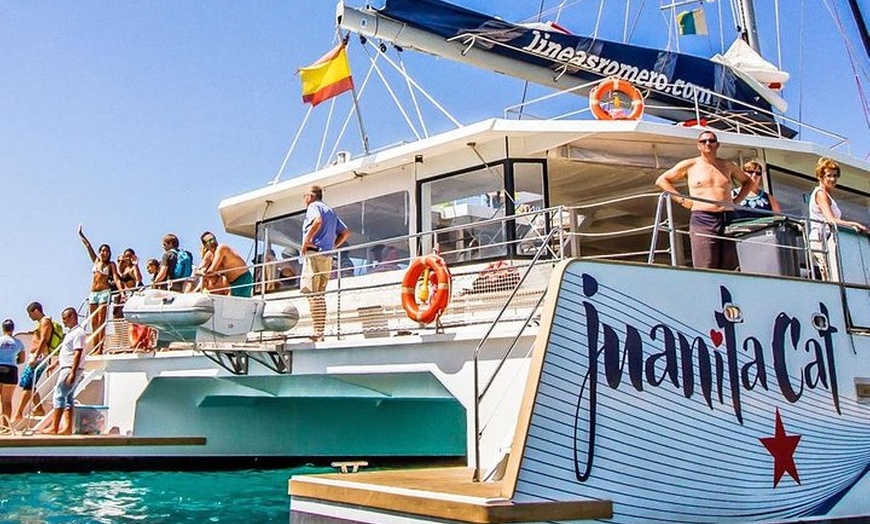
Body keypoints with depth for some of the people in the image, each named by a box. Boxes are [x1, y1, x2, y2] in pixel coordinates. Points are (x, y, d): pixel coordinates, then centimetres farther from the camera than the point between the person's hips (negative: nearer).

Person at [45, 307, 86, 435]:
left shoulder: (78, 333, -14)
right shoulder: (71, 332, 19)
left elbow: (78, 354, -21)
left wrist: (72, 373, -26)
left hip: (71, 369, -10)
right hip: (66, 368, 10)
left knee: (59, 397, -11)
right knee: (67, 398, 8)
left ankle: (54, 428, -11)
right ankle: (68, 428, 7)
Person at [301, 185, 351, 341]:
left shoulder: (313, 206, 1)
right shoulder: (331, 211, 26)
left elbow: (318, 221, -22)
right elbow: (345, 232, 22)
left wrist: (306, 240, -16)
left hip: (314, 253, -8)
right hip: (327, 256, 9)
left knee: (312, 293, -12)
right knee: (319, 295, 10)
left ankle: (318, 333, -19)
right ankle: (321, 332, 7)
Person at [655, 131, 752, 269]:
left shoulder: (728, 166, 18)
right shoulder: (689, 165, 9)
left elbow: (747, 182, 33)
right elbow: (661, 180, 12)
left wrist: (737, 200, 16)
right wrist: (682, 199, 2)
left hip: (728, 221, 4)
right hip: (702, 221, -3)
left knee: (730, 269, -1)